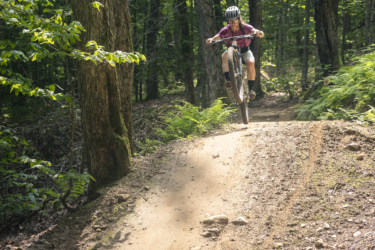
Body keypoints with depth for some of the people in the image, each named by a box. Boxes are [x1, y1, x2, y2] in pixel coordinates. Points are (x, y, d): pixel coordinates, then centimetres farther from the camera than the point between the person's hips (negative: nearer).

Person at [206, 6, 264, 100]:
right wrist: (210, 40, -53)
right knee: (225, 56, -33)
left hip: (244, 51, 0)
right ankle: (228, 80, -38)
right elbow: (216, 37, -29)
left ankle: (251, 89, -20)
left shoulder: (246, 28, -23)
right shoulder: (226, 30, -21)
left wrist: (258, 33, -56)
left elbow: (261, 34, -32)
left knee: (251, 63, -30)